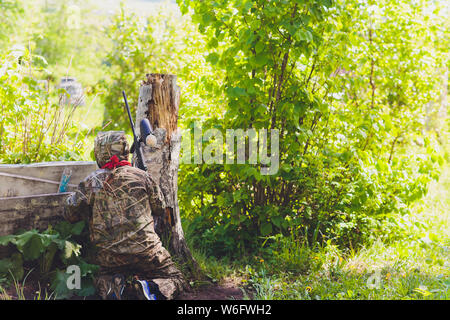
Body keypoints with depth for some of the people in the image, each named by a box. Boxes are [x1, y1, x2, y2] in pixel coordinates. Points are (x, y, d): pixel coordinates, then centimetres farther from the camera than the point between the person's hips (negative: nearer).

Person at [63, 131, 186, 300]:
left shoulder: (91, 182, -1)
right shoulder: (141, 176, 0)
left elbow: (71, 215, 7)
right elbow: (159, 208, 11)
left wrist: (73, 197, 27)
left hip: (109, 257, 2)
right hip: (146, 251, -1)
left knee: (102, 280, 31)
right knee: (176, 280, 16)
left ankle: (112, 286, -5)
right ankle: (153, 288, -17)